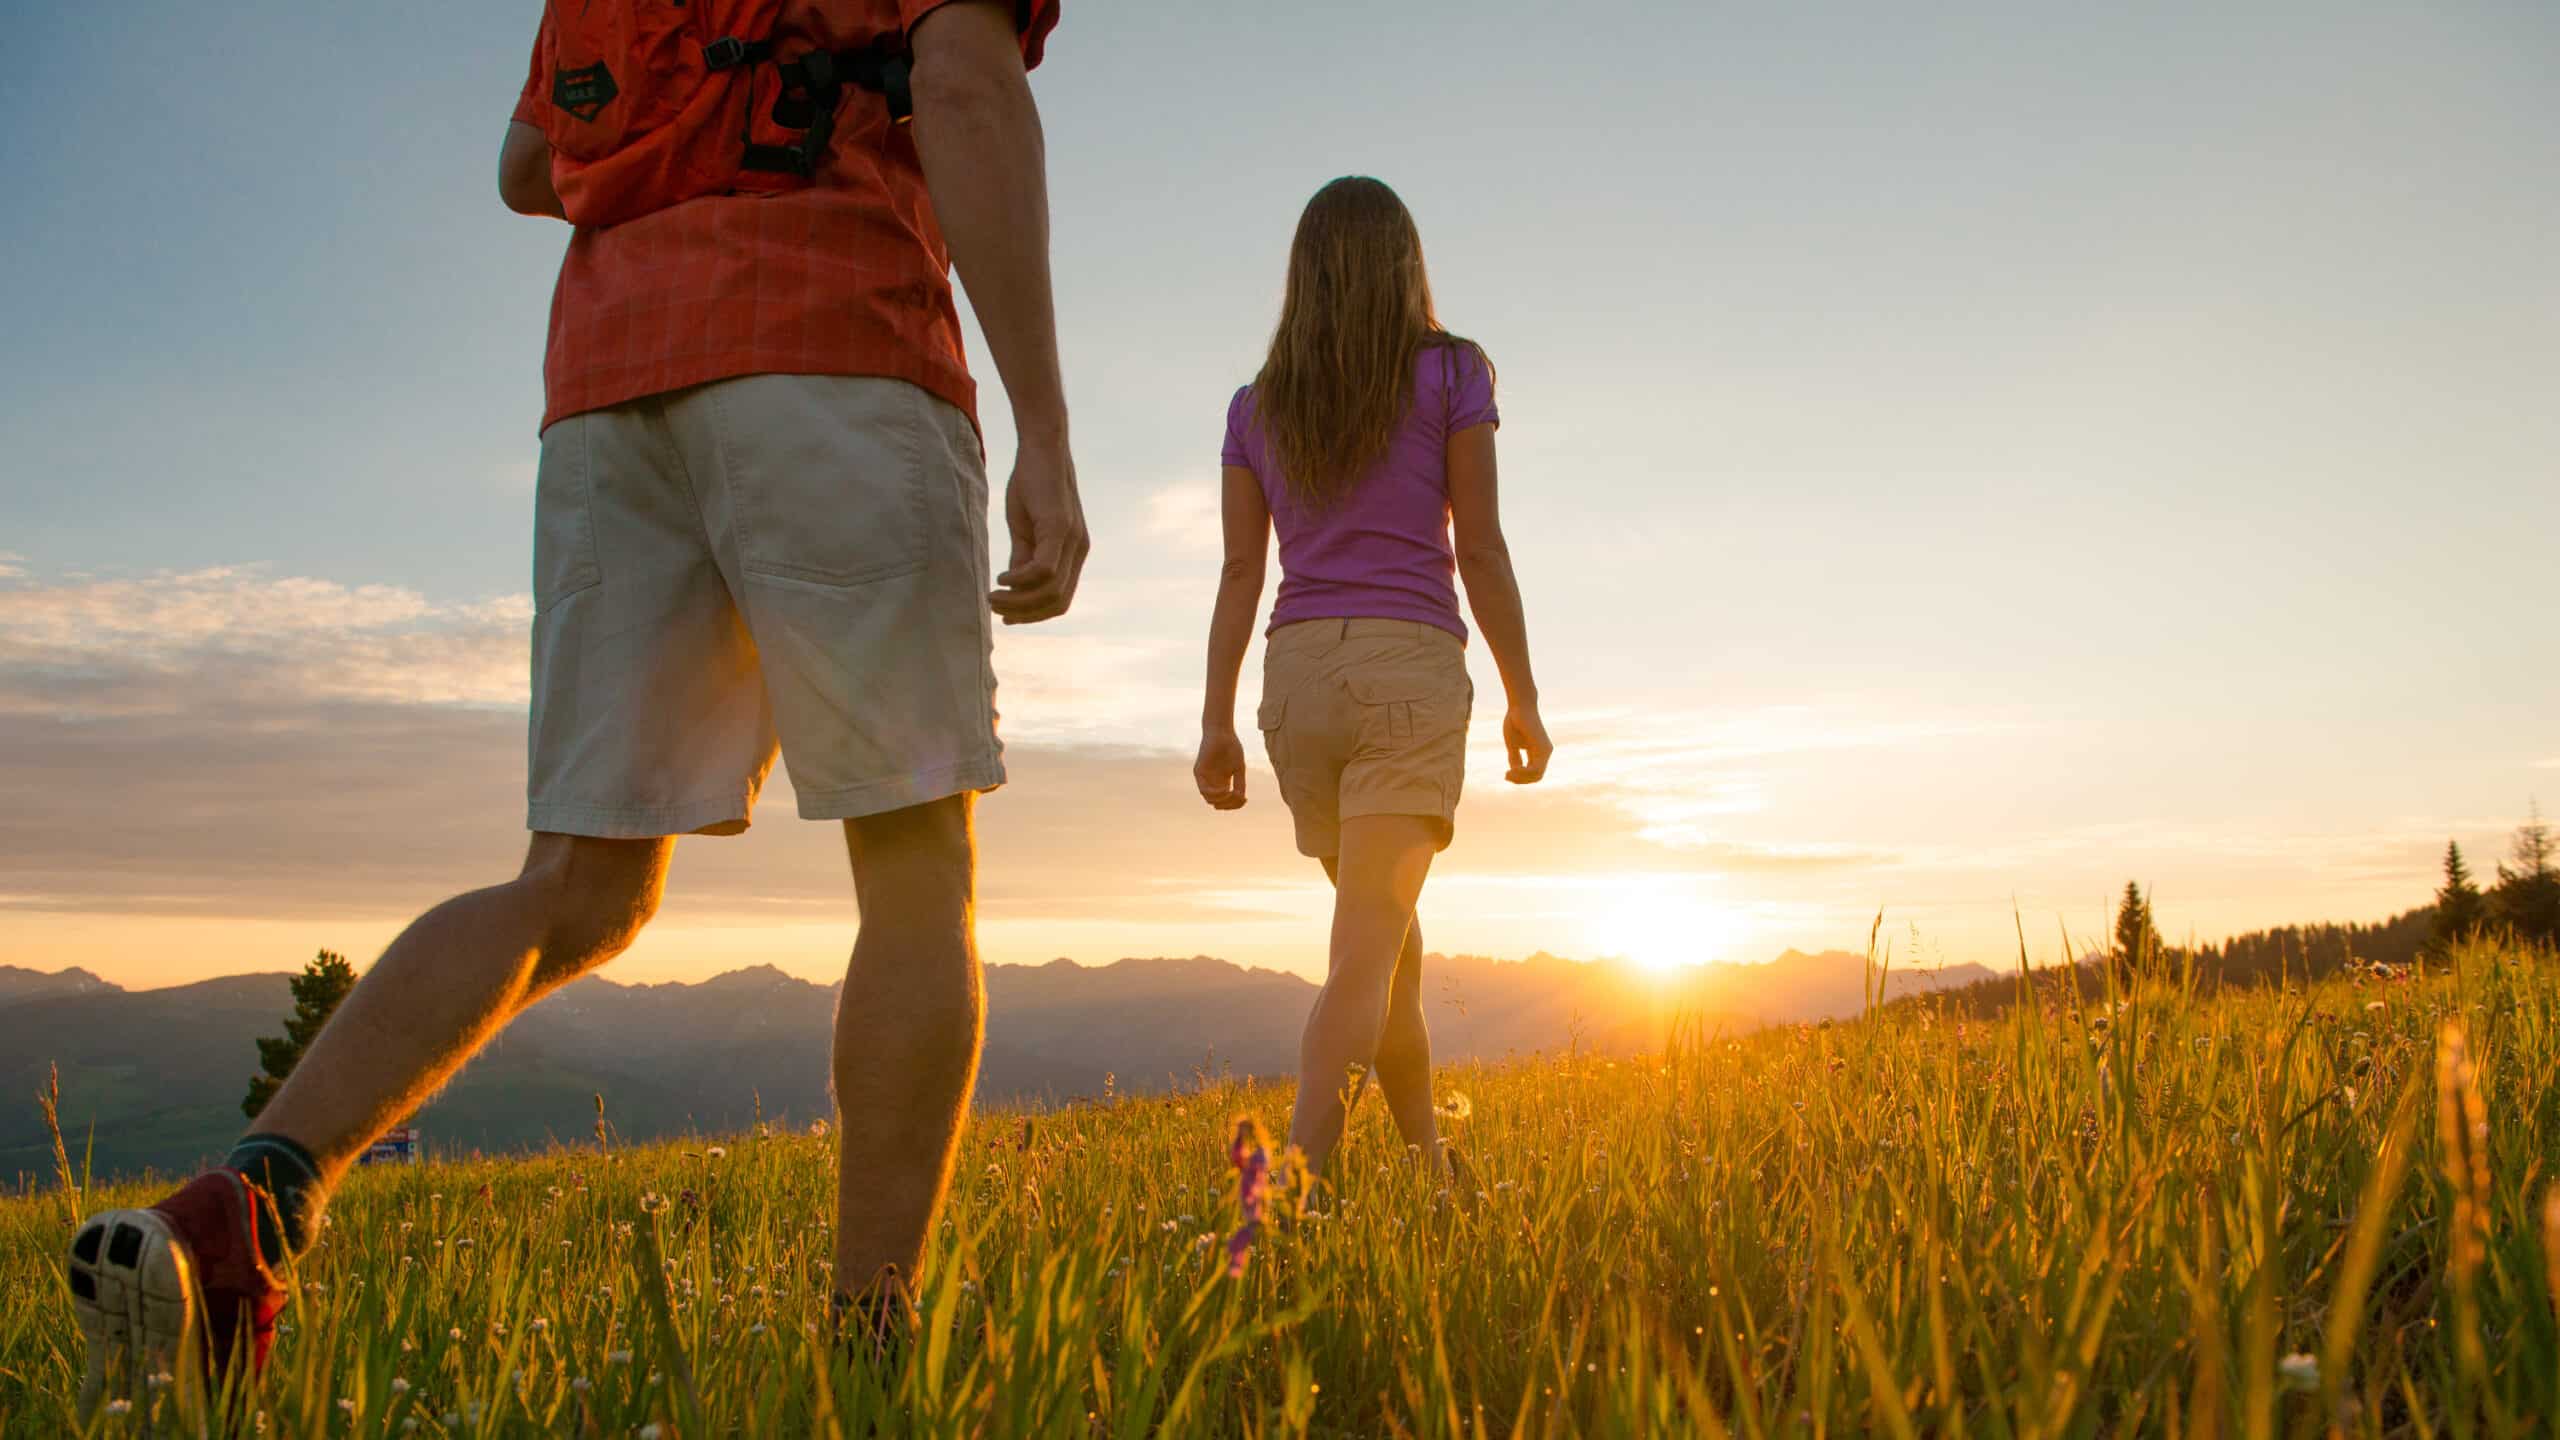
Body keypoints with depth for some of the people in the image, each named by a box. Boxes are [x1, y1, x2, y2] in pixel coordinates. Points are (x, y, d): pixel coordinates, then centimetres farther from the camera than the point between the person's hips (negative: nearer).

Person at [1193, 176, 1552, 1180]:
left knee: (1395, 940, 18)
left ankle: (1434, 1177, 27)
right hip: (1409, 664, -4)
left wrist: (1218, 723, 6)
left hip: (1297, 672, 5)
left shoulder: (1256, 404, 12)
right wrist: (1522, 699, 3)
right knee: (1365, 955, -11)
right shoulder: (1451, 372, 2)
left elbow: (1240, 570, 6)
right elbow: (1481, 550, -2)